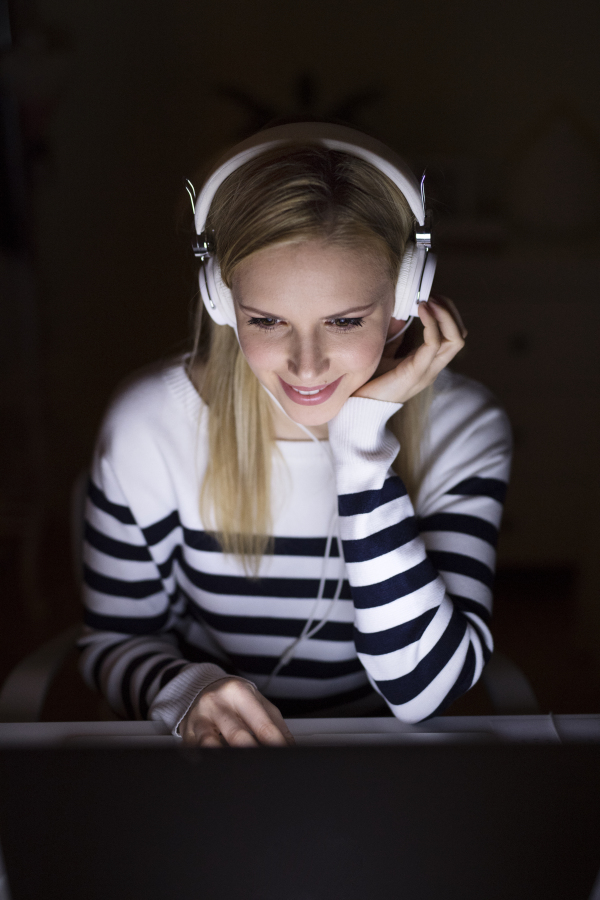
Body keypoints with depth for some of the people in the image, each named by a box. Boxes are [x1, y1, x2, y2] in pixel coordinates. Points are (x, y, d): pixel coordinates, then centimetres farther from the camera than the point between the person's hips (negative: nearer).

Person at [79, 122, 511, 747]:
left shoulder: (463, 429, -13)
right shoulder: (148, 426, -13)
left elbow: (423, 692, -20)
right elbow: (113, 639, -2)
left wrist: (363, 444, -26)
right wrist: (182, 690, -24)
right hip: (203, 746, 1)